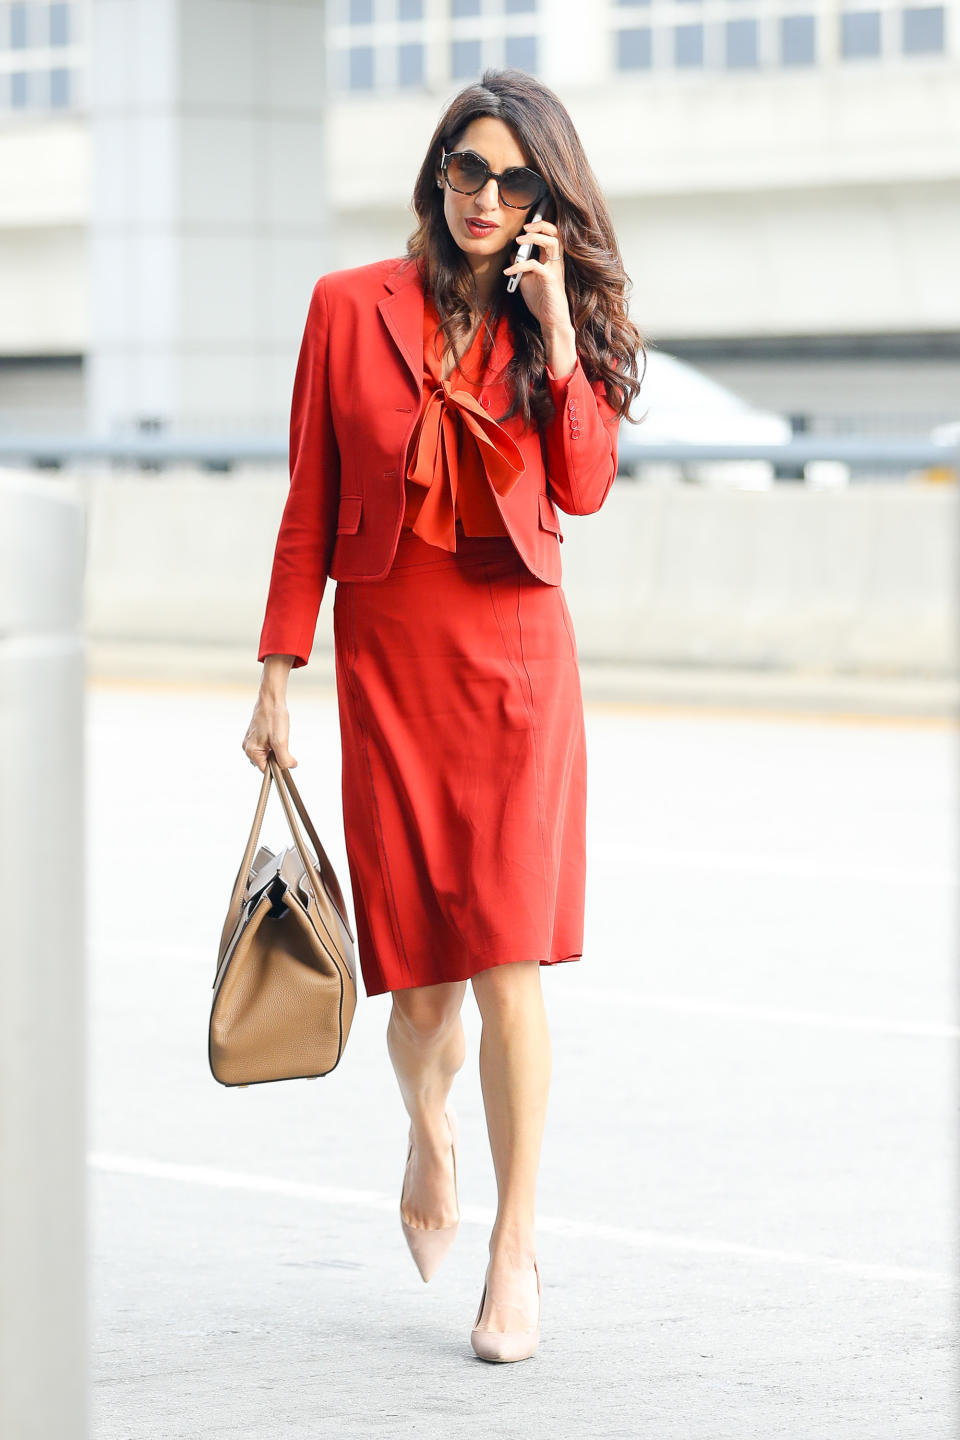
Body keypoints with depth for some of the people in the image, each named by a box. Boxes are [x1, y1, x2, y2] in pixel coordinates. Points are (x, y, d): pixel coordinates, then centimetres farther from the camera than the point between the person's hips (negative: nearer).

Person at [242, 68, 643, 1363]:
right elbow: (310, 505, 5)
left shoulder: (560, 320, 6)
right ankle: (431, 1139, 36)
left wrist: (556, 332, -13)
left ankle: (515, 1251, 0)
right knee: (421, 984, 2)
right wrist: (278, 678, 3)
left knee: (508, 962, -9)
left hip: (518, 658, 0)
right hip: (389, 660, 0)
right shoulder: (351, 309, 3)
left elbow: (584, 487, -8)